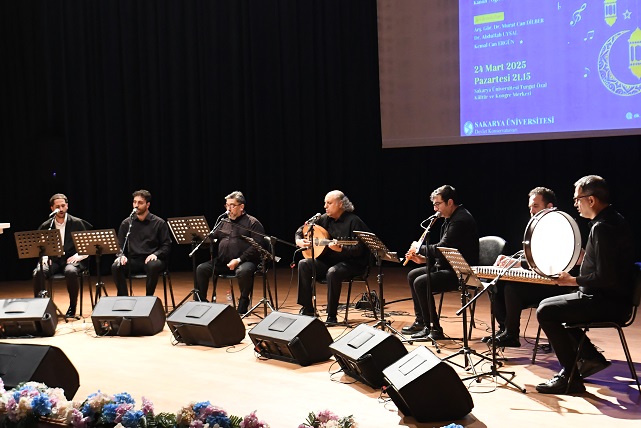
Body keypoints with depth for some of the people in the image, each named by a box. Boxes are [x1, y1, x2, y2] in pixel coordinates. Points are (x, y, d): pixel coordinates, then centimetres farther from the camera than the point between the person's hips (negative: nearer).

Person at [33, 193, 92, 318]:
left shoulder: (77, 223, 4)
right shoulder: (46, 226, 10)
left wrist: (79, 256, -10)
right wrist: (44, 257, -5)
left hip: (71, 259, -2)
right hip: (53, 260, 2)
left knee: (71, 272, -37)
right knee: (38, 272, -30)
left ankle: (72, 307, -20)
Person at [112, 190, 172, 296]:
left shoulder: (159, 223, 4)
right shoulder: (126, 223, 11)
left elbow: (166, 246, 2)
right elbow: (119, 245, 12)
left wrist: (155, 254, -17)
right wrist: (121, 255, -10)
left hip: (150, 259, -2)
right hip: (132, 260, 2)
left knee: (153, 266, -38)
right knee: (116, 267, -28)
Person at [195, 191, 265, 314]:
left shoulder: (252, 223, 2)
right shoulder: (224, 222, 22)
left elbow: (257, 246, -9)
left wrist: (239, 260, -19)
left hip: (244, 262, -6)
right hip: (221, 262, 6)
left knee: (244, 271, -38)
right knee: (201, 269, -14)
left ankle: (243, 307, -18)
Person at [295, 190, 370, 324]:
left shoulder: (353, 221, -13)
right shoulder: (325, 219, 6)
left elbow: (358, 249, -20)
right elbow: (301, 229, 16)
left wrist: (340, 249, -35)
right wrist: (299, 240, -6)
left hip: (352, 263, -7)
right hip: (328, 260, 7)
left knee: (333, 272, -37)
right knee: (304, 264, -14)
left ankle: (332, 316, -23)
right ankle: (307, 309, -8)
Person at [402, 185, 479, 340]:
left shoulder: (461, 219, -20)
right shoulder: (450, 218, 14)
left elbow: (442, 248, -25)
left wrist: (420, 249, -9)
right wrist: (423, 258, 5)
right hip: (449, 266, 11)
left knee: (420, 282, -23)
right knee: (412, 275, 13)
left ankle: (434, 329, -14)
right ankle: (421, 321, 19)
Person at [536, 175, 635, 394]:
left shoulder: (602, 228, -22)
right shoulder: (614, 220, 11)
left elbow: (605, 278, -26)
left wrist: (574, 281, -14)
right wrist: (584, 258, 13)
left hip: (607, 304, -11)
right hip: (611, 299, 11)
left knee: (545, 312, -14)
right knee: (551, 306, 20)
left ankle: (570, 377, -9)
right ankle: (590, 357, 20)